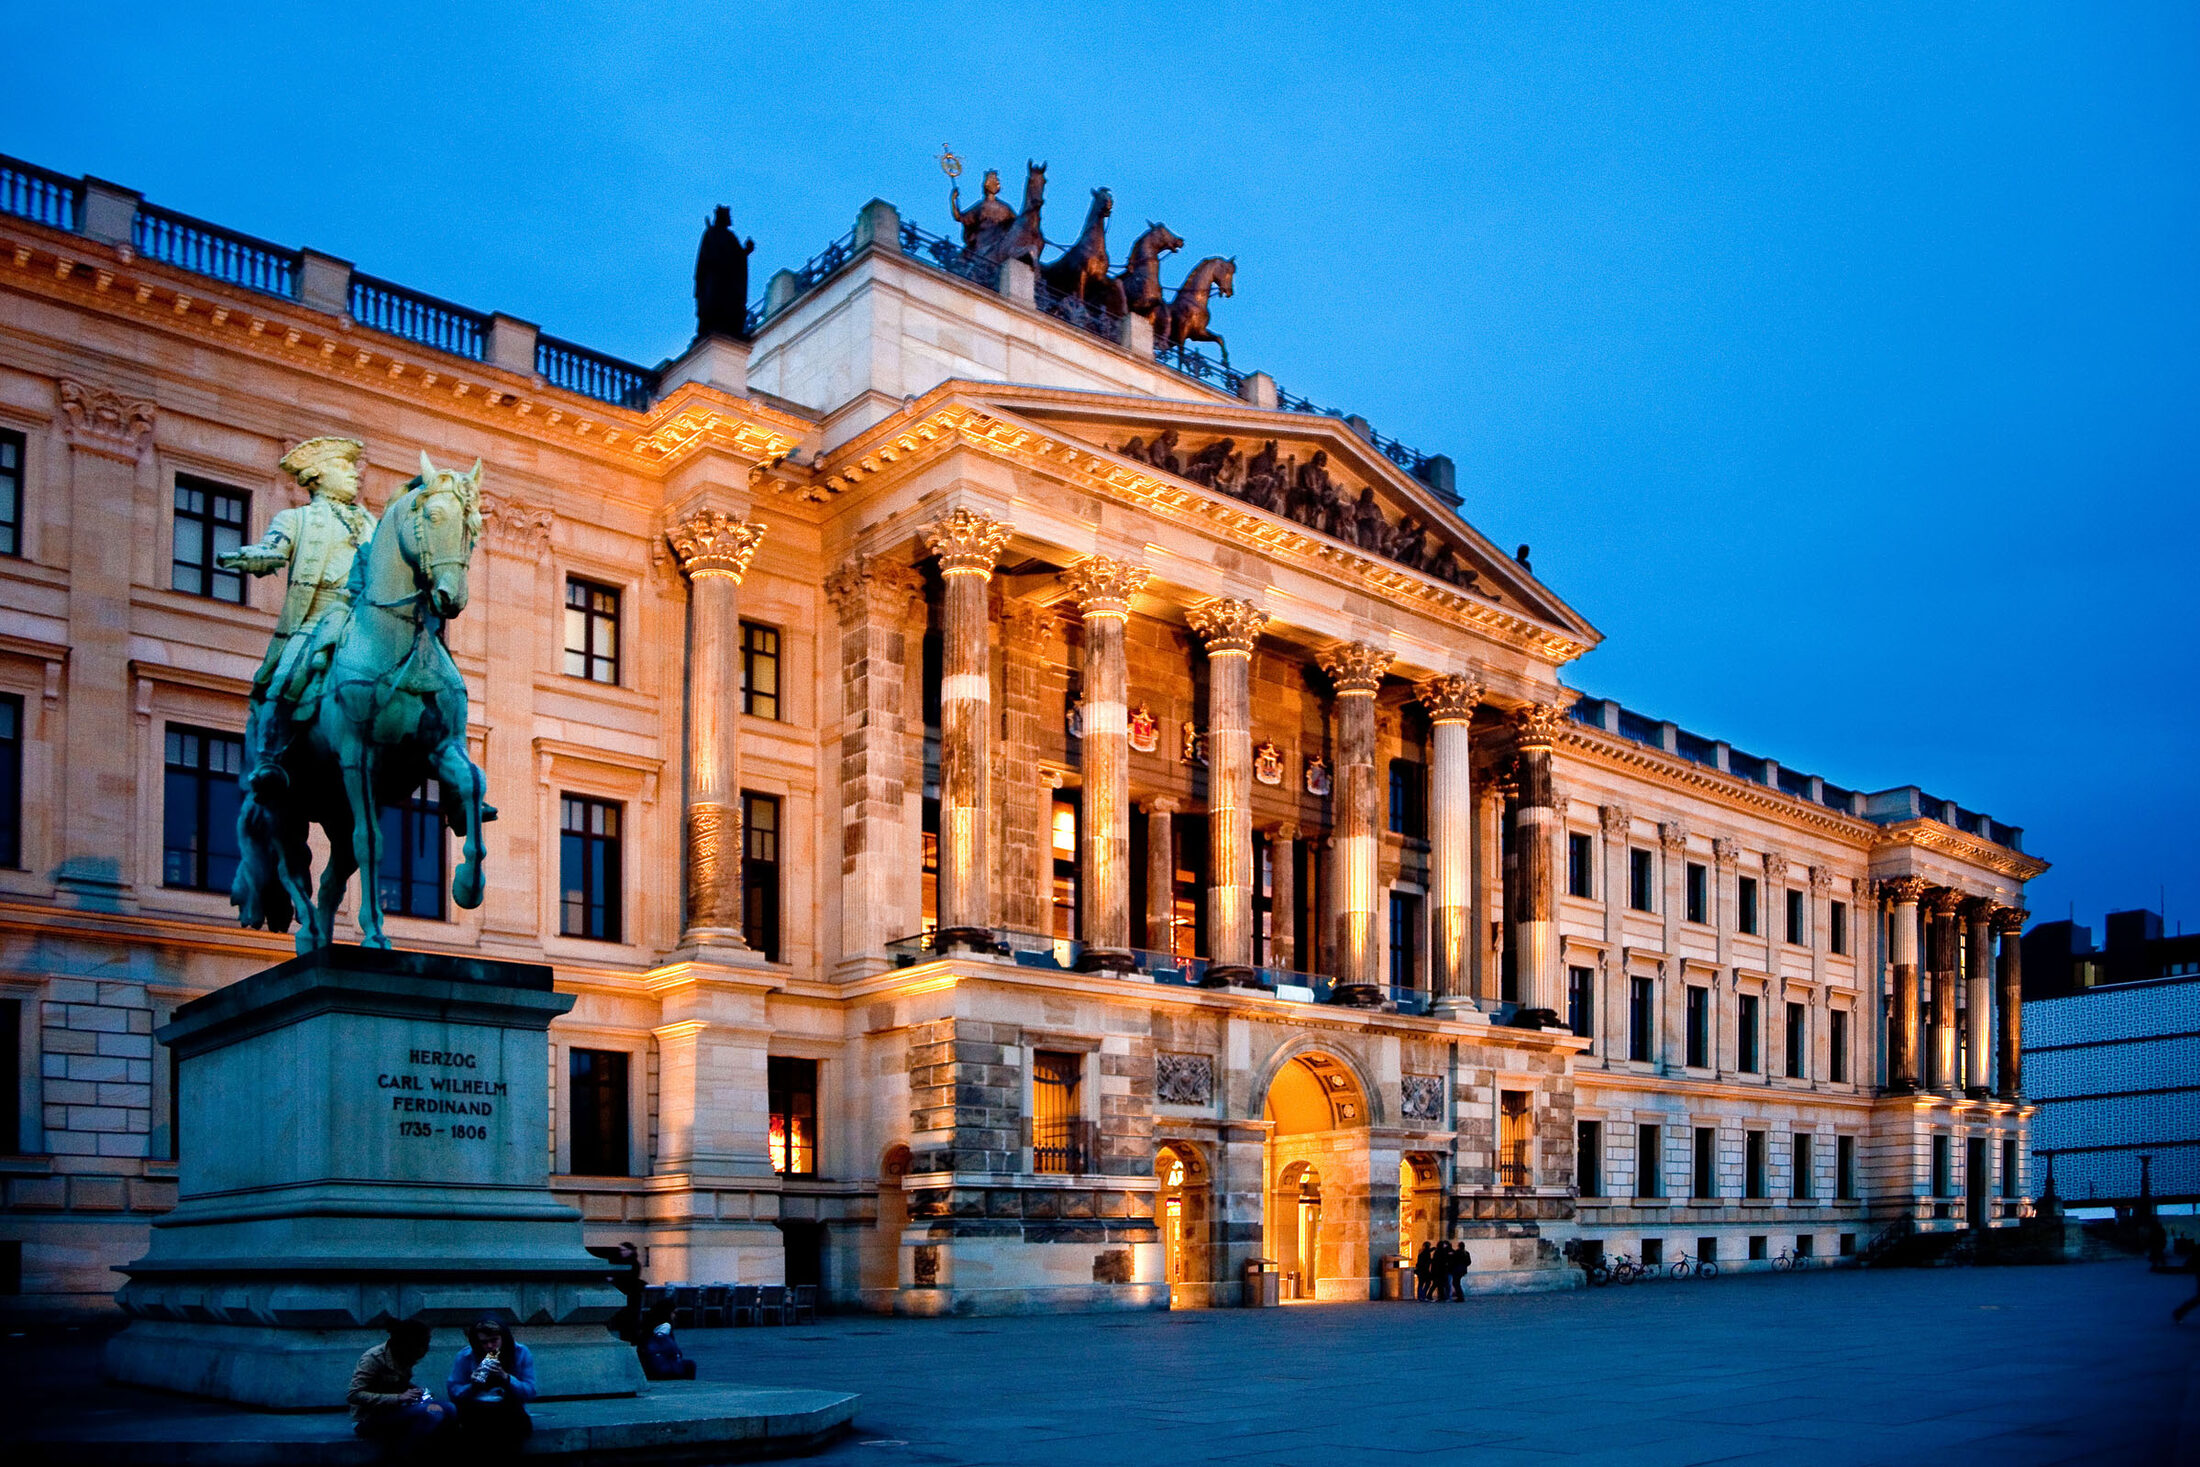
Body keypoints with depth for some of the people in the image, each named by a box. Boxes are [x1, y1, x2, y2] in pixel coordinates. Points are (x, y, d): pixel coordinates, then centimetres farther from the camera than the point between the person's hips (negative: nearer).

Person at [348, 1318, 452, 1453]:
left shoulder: (404, 1359, 5)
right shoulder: (374, 1358, -16)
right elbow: (353, 1395, -24)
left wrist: (418, 1391, 0)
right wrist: (398, 1398, -29)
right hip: (368, 1419, -8)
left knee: (447, 1409, -15)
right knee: (428, 1413, -30)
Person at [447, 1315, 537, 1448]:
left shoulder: (520, 1353, -1)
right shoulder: (465, 1356, 0)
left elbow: (530, 1392, -7)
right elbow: (453, 1393, -3)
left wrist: (505, 1377, -22)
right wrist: (473, 1386, -23)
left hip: (509, 1410, 1)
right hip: (475, 1411, -1)